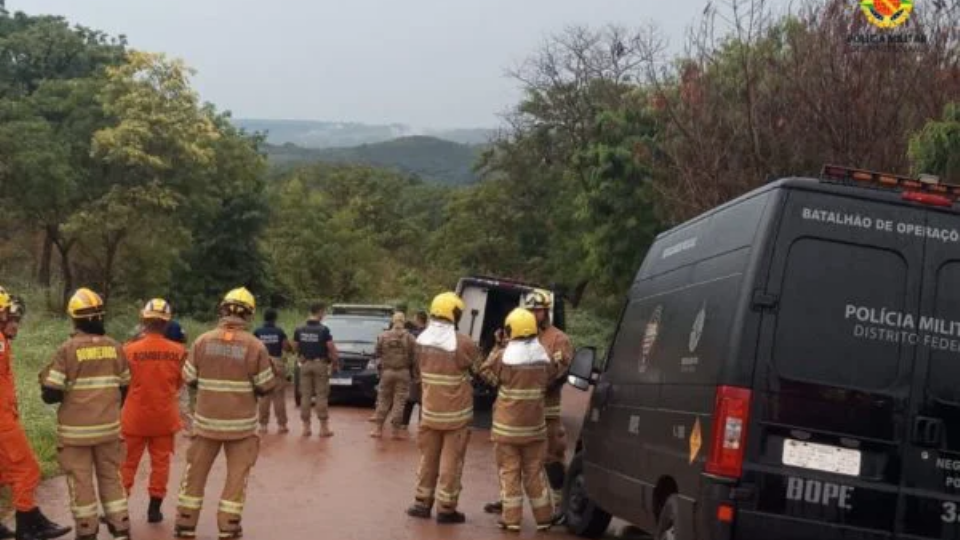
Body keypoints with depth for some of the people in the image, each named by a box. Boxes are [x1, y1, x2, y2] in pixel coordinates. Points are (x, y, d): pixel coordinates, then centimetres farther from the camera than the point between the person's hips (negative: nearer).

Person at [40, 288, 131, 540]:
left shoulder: (68, 350, -14)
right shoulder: (115, 348, -2)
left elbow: (51, 394, -13)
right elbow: (124, 388, 8)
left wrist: (45, 386, 9)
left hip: (76, 429, -3)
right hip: (109, 426, 4)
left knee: (81, 481, 7)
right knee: (111, 477, 15)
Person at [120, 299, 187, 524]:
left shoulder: (130, 349, -15)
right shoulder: (178, 351, -10)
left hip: (135, 417, -1)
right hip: (164, 417, 1)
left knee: (127, 463, 12)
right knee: (160, 462, 12)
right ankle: (154, 508, 14)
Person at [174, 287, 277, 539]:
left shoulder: (203, 341, -6)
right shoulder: (255, 346, -11)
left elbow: (189, 378, 3)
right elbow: (265, 387, -5)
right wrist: (271, 370, 14)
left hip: (207, 420, 2)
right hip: (241, 423, -2)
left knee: (196, 473, 15)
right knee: (237, 475, 10)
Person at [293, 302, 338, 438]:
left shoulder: (299, 330, 1)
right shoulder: (323, 330, -13)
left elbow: (295, 348, 8)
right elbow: (332, 349, -12)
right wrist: (334, 363, 3)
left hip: (305, 364, 4)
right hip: (320, 364, -4)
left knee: (305, 396, 7)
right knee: (321, 396, 0)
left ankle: (306, 427, 8)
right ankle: (324, 427, 3)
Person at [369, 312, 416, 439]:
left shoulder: (383, 336, -1)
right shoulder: (410, 338, -6)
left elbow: (378, 354, 5)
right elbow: (413, 356, -5)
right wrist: (411, 367, 12)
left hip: (387, 371, 1)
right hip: (403, 372, -1)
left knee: (383, 400, 10)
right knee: (399, 402, 3)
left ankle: (378, 428, 11)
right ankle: (396, 430, 4)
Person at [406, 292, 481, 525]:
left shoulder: (422, 340, -1)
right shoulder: (462, 343, -19)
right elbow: (481, 370, -4)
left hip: (430, 410, 5)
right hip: (456, 413, -5)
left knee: (428, 457, 16)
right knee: (451, 460, 3)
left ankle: (422, 503, 22)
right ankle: (446, 508, 7)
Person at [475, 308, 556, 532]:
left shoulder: (504, 356, -14)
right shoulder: (543, 356, -1)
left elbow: (485, 373, 0)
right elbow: (550, 379, 12)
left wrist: (496, 349, 6)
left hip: (508, 426, -4)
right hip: (534, 425, 4)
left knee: (509, 471, 4)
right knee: (534, 471, 13)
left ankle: (512, 518, 4)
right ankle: (543, 517, 17)